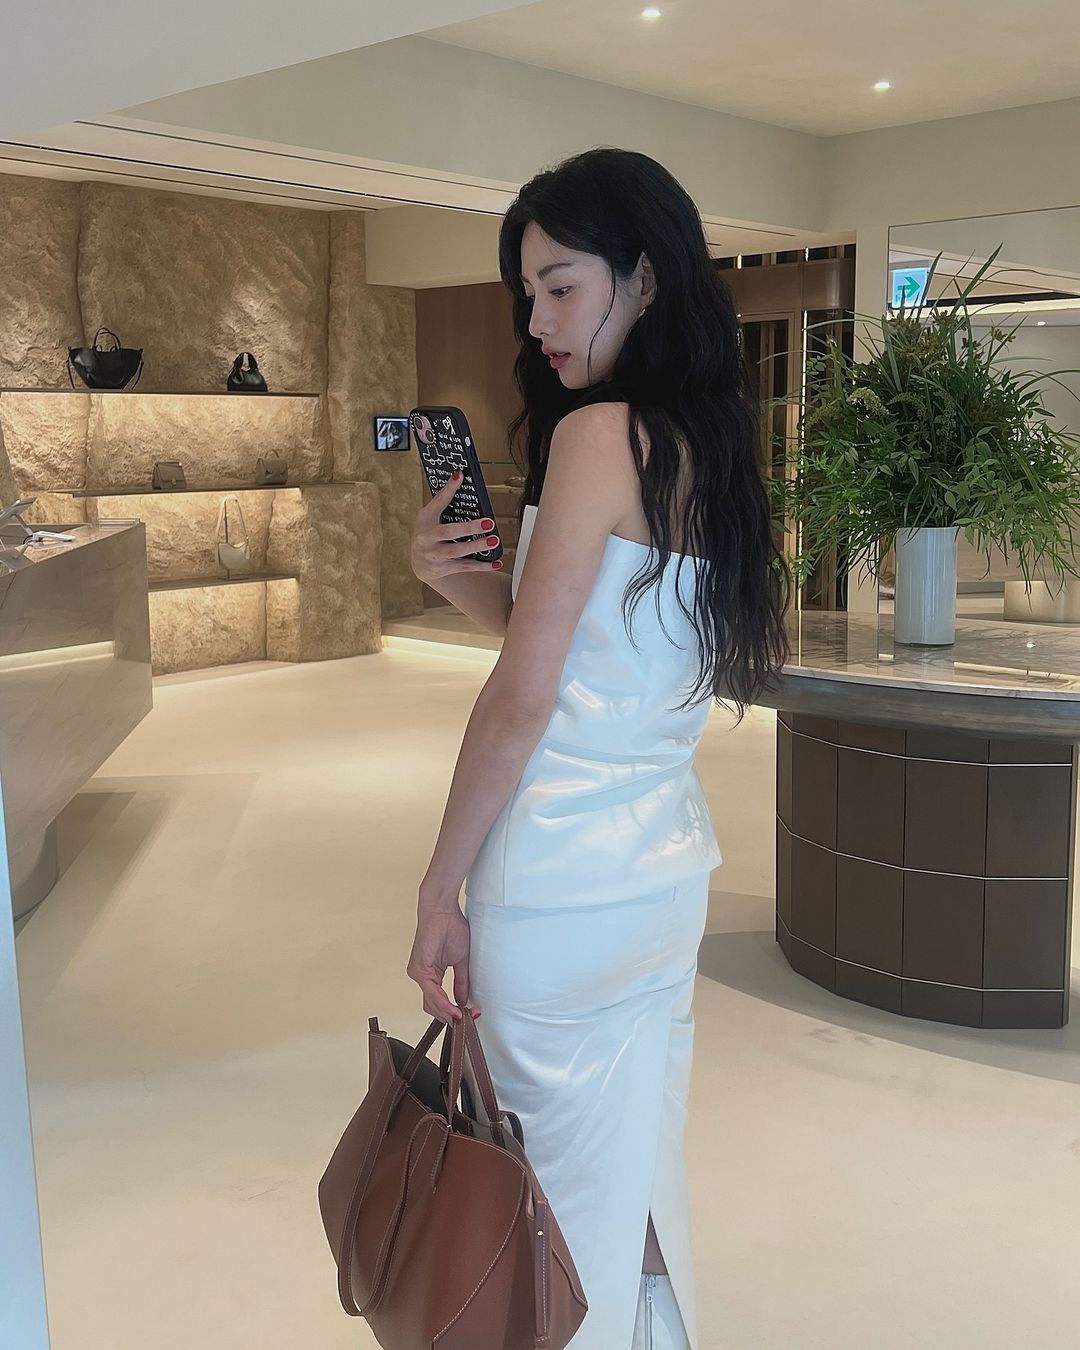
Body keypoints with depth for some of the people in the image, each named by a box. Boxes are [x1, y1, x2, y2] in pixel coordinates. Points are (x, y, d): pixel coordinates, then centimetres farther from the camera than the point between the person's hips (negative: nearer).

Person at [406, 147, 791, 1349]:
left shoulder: (599, 433, -14)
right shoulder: (711, 442, 10)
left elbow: (522, 699, -15)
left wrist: (441, 890, -7)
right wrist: (453, 577, 2)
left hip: (560, 880, -8)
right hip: (671, 867, 8)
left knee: (567, 1190, 8)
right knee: (644, 1162, 21)